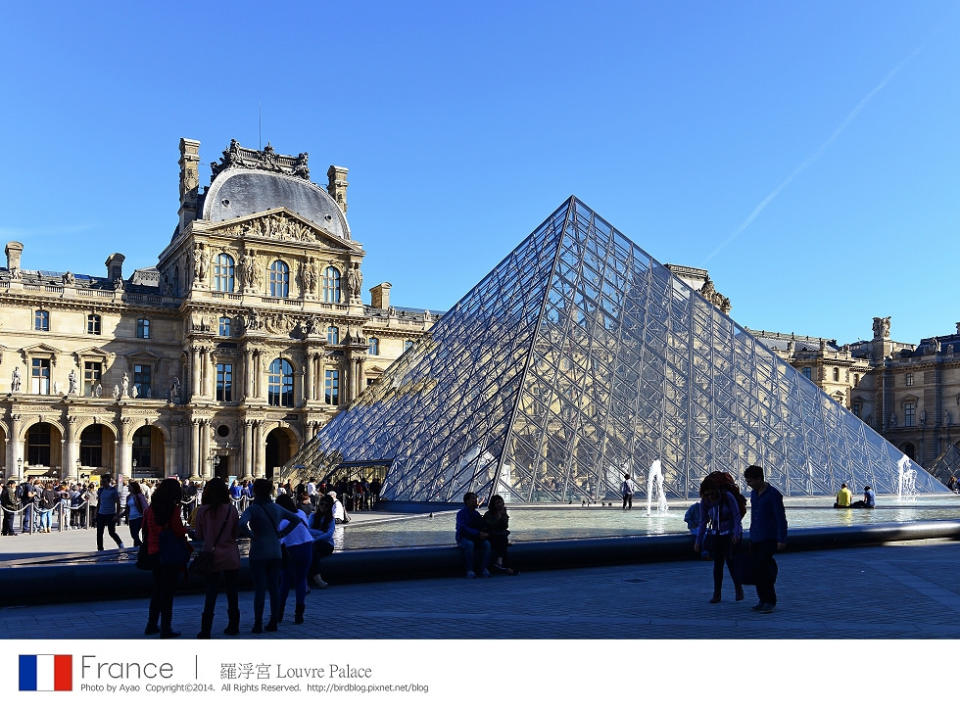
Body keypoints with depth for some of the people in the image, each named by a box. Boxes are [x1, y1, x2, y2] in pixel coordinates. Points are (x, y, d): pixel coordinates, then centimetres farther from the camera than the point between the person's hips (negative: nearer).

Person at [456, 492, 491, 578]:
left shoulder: (477, 514, 12)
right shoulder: (461, 513, -5)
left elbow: (483, 526, 10)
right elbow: (464, 528, -18)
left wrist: (484, 534, -14)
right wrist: (478, 533, -26)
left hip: (477, 538, 5)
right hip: (464, 538, -5)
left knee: (486, 543, -25)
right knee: (469, 544, -38)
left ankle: (484, 569, -23)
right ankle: (470, 570, -30)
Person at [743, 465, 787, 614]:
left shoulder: (773, 494, -12)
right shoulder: (753, 493, 12)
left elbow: (781, 518, -13)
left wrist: (781, 540, -16)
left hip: (769, 539, -7)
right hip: (755, 539, 7)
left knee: (763, 569, -11)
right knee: (756, 570, 6)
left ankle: (770, 601, -1)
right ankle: (763, 600, 15)